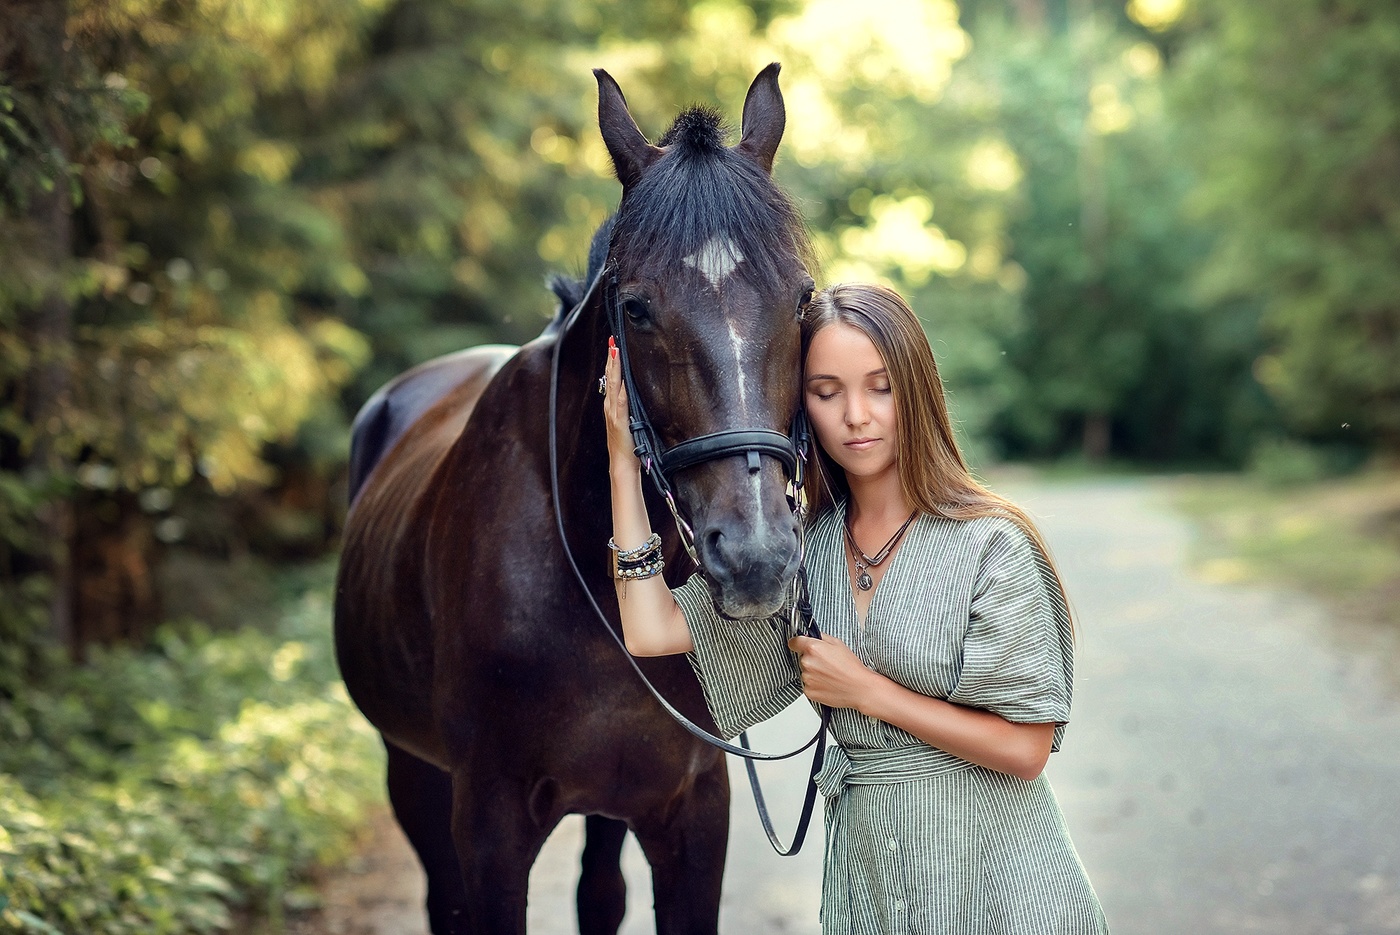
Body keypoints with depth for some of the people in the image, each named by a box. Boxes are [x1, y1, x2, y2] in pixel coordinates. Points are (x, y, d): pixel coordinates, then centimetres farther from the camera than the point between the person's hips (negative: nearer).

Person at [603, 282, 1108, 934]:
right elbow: (652, 630, -8)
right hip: (863, 871, 5)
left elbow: (1025, 748, -15)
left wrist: (868, 690, -16)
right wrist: (624, 463, -8)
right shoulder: (803, 545, 1)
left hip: (991, 877, -4)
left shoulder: (989, 544, -14)